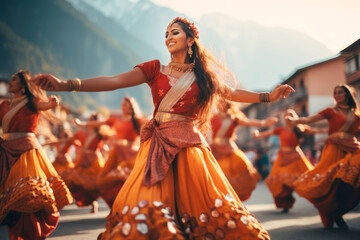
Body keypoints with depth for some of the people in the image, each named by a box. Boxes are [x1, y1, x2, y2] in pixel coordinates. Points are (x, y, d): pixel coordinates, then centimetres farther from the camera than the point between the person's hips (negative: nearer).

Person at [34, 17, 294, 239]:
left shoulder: (203, 74, 10)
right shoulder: (155, 69, 4)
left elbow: (232, 93, 21)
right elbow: (114, 81, -7)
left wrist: (269, 96, 14)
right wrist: (67, 85, -18)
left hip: (190, 145, 1)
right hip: (159, 145, -1)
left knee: (208, 203, -5)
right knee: (146, 202, -13)